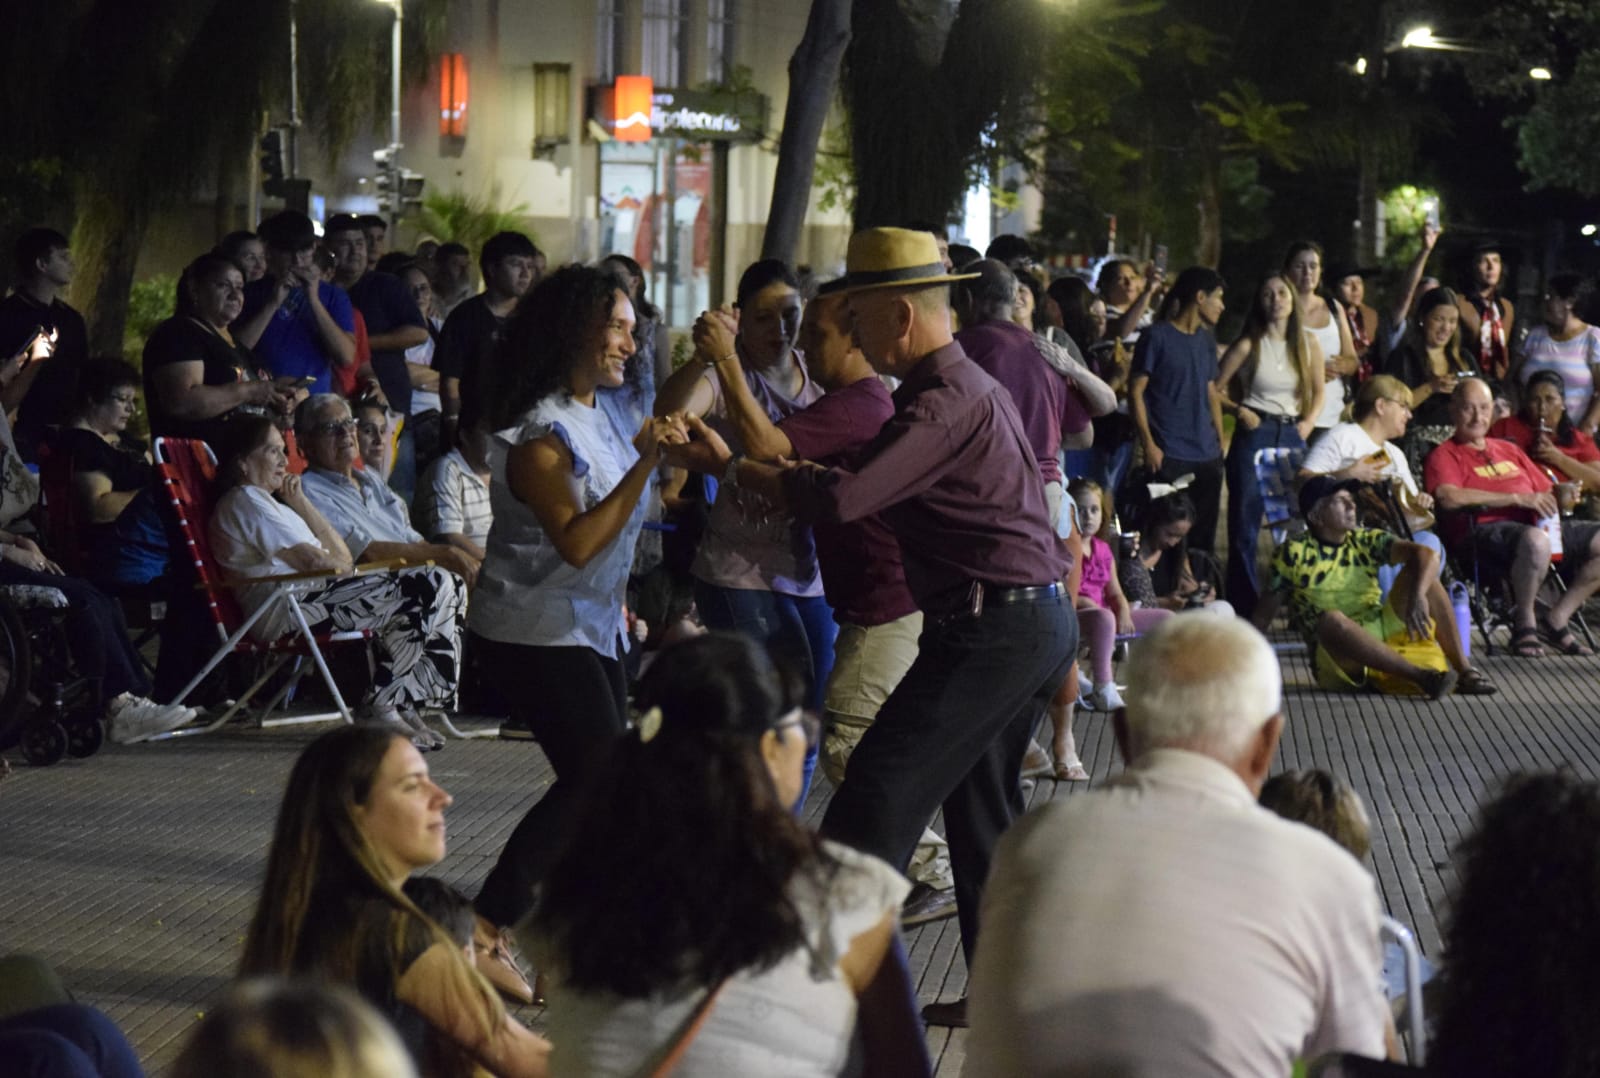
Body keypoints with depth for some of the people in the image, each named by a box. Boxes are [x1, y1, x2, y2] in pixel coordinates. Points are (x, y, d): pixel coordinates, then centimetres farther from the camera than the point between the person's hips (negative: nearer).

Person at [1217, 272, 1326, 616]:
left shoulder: (1308, 344, 7)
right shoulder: (1248, 346, -2)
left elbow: (1318, 390, 18)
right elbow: (1215, 390, 1)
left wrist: (1310, 420, 2)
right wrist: (1238, 410, -14)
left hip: (1293, 436, 3)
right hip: (1254, 434, -3)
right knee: (1244, 526, -3)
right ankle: (1244, 610, 3)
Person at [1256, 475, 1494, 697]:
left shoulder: (1365, 541, 6)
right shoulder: (1294, 554, -3)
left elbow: (1425, 554, -8)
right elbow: (1264, 614, -3)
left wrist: (1417, 596, -27)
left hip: (1382, 636, 5)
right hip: (1337, 657, -5)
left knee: (1419, 574, -10)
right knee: (1332, 619, -39)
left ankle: (1464, 670, -18)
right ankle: (1420, 677, -40)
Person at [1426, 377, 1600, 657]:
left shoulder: (1508, 450, 29)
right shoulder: (1445, 455, 6)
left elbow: (1546, 491, 30)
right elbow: (1449, 497, -14)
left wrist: (1563, 497, 3)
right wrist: (1518, 498, -15)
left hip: (1535, 525, 8)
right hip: (1483, 530, -8)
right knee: (1535, 539, -40)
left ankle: (1556, 618, -2)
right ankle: (1524, 624, -17)